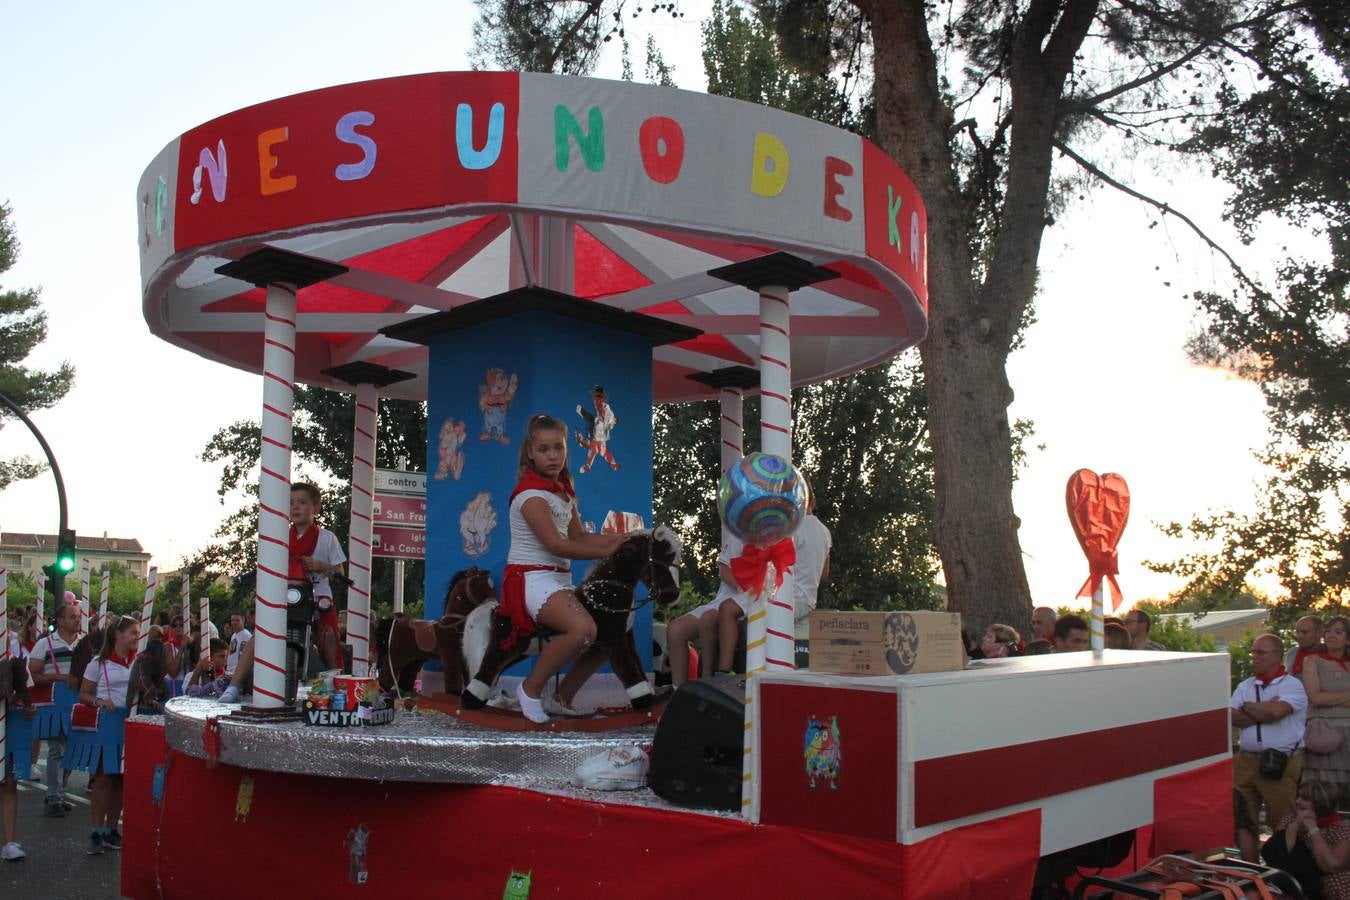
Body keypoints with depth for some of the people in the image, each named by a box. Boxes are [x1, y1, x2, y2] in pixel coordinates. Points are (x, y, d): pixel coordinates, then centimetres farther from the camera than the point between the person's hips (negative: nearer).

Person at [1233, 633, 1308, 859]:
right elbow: (1234, 719, -1)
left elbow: (1275, 712, -20)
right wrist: (1264, 710, -12)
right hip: (1246, 761, 5)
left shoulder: (1292, 685, -3)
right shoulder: (1245, 686, 12)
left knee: (1281, 823, 1)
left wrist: (1247, 707, -3)